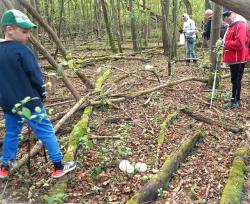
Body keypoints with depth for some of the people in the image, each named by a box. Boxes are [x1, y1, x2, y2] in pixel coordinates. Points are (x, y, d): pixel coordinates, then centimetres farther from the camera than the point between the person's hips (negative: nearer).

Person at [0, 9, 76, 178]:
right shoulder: (21, 50, -17)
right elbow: (36, 77, -15)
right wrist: (41, 95, 2)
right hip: (28, 103, -7)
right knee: (47, 132, 3)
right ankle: (58, 166, 10)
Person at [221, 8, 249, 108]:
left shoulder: (240, 24, -15)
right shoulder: (232, 25, 15)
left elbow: (239, 43, -24)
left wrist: (225, 44, -16)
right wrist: (224, 43, 4)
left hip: (238, 59, -9)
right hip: (233, 58, 9)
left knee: (236, 80, -2)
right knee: (234, 80, 14)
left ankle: (236, 101, 6)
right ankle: (234, 100, 22)